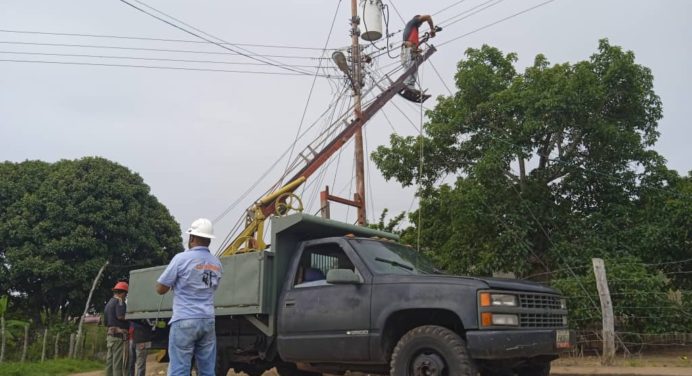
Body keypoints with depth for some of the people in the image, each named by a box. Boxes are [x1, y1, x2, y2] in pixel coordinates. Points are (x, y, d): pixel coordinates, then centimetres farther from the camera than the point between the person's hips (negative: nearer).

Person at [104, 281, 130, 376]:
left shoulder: (108, 303, 22)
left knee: (110, 361, 9)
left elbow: (105, 321, 25)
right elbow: (121, 316, -23)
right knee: (119, 362, -10)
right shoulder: (119, 301, -8)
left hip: (110, 335, 9)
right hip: (119, 335, -9)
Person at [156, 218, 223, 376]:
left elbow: (160, 289, -1)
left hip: (185, 321, -5)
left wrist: (175, 282, 17)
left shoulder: (182, 258, -7)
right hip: (208, 321, 5)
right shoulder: (216, 263, 11)